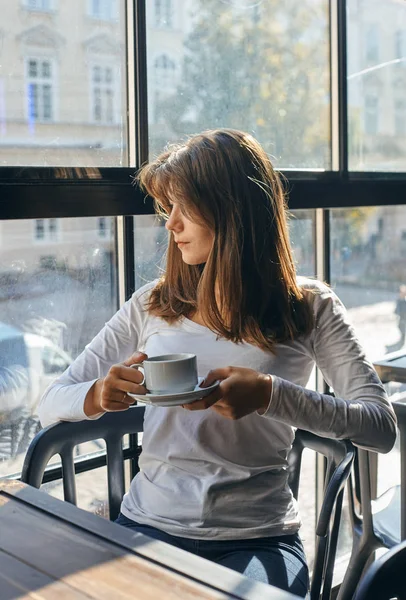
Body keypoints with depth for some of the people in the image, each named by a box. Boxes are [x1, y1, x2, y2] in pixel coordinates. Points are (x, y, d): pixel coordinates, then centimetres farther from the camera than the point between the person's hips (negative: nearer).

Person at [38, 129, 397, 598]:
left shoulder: (309, 308, 2)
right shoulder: (151, 305, 10)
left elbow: (383, 428, -8)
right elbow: (49, 405, 10)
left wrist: (271, 395, -23)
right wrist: (99, 396, -14)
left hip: (257, 538, -1)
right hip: (149, 525, 2)